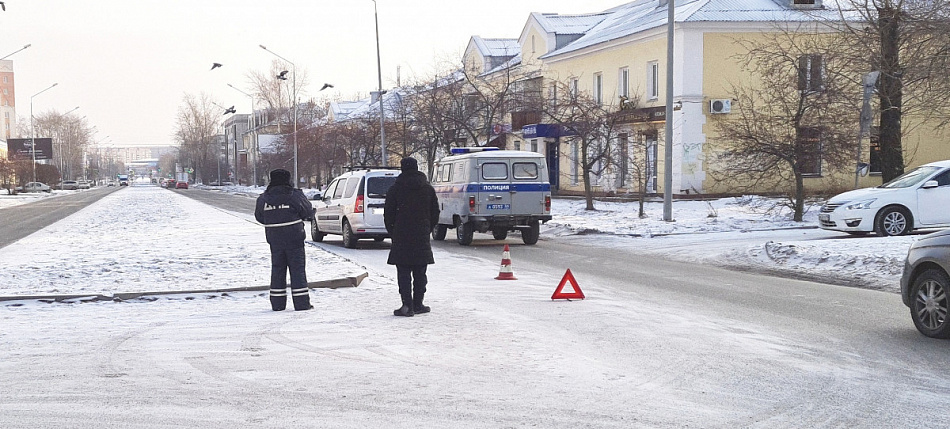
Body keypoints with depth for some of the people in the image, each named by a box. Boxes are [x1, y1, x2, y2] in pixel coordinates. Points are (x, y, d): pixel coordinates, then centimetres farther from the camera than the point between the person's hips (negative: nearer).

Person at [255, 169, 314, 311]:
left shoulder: (263, 198, 0)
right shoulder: (294, 195, -10)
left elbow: (259, 217, 10)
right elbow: (308, 212, -1)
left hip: (274, 240, 3)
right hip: (294, 240, -3)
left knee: (277, 270, 11)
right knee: (297, 269, 2)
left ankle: (277, 303, 11)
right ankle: (301, 303, 0)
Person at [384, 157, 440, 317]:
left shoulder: (395, 189, -3)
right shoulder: (428, 189, 6)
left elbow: (388, 214, -1)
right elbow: (435, 213, 10)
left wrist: (393, 232, 11)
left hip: (401, 237, -3)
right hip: (422, 238, 3)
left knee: (403, 272, -2)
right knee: (420, 273, 10)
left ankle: (407, 305, -10)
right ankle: (418, 304, 12)